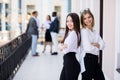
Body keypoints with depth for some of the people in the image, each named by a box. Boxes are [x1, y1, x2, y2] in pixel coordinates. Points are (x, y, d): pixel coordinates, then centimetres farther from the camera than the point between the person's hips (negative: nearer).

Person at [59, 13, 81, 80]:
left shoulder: (74, 33, -17)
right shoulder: (69, 32, 14)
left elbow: (67, 47, -23)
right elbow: (62, 45, 13)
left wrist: (62, 47, -1)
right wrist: (61, 45, -9)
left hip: (72, 61, -10)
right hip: (68, 60, 10)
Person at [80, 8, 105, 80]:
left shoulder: (95, 31, 12)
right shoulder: (84, 31, -12)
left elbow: (102, 44, 3)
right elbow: (88, 48, -22)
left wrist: (96, 44, -17)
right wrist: (97, 48, -4)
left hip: (95, 60, 8)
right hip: (87, 60, -8)